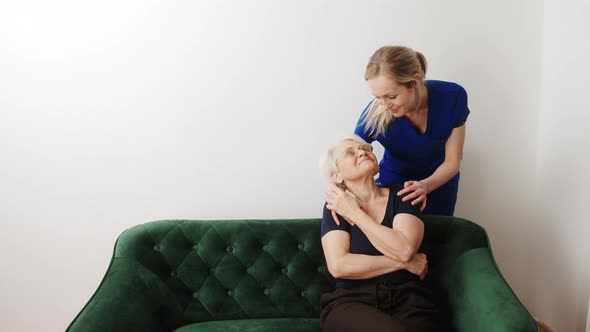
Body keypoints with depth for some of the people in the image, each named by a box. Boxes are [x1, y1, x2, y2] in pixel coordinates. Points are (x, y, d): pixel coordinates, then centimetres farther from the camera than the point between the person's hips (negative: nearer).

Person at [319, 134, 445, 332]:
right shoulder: (335, 206, 5)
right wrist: (404, 263, -5)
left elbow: (404, 250, -11)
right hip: (352, 301, -1)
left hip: (408, 298, 2)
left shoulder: (402, 197, 7)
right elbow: (338, 266, -8)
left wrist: (355, 213, -5)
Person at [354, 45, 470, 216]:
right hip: (393, 183, -1)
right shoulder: (375, 114, -30)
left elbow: (452, 162, -18)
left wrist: (426, 186, -38)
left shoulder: (453, 97, -27)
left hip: (440, 181, 1)